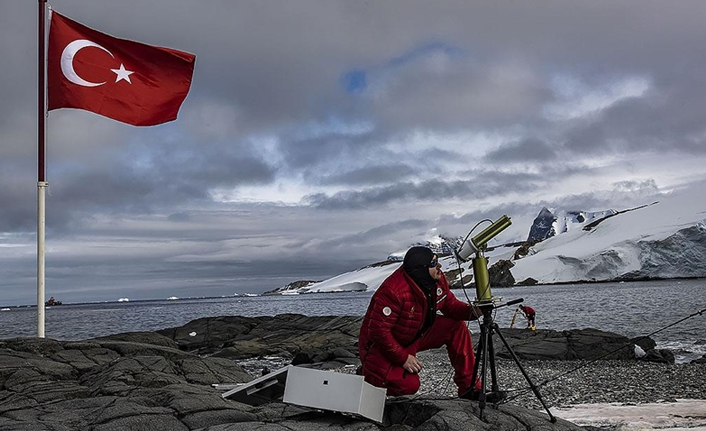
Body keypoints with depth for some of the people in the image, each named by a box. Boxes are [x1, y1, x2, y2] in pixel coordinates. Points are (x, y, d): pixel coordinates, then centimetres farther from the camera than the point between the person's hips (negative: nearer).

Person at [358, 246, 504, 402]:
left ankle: (470, 388, -3)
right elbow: (378, 330, -30)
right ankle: (369, 373, 4)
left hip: (415, 335, 8)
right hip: (381, 345, -8)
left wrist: (471, 311, -18)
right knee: (409, 385, -27)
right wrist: (403, 358, -26)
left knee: (457, 327, -8)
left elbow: (450, 305, 4)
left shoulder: (437, 278, -9)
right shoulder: (393, 291, -33)